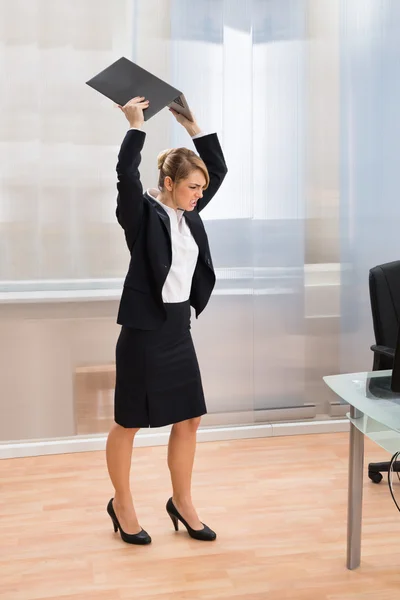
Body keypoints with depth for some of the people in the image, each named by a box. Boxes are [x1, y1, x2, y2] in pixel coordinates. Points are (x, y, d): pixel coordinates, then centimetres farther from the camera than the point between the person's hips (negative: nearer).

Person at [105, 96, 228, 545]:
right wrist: (136, 125, -17)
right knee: (129, 423, 7)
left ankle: (182, 503, 29)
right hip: (144, 331, -7)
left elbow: (219, 170, 14)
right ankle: (121, 505, 26)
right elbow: (126, 173, -28)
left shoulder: (187, 214, 8)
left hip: (179, 328, 8)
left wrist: (192, 125, 9)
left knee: (188, 419, 12)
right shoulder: (142, 214, -11)